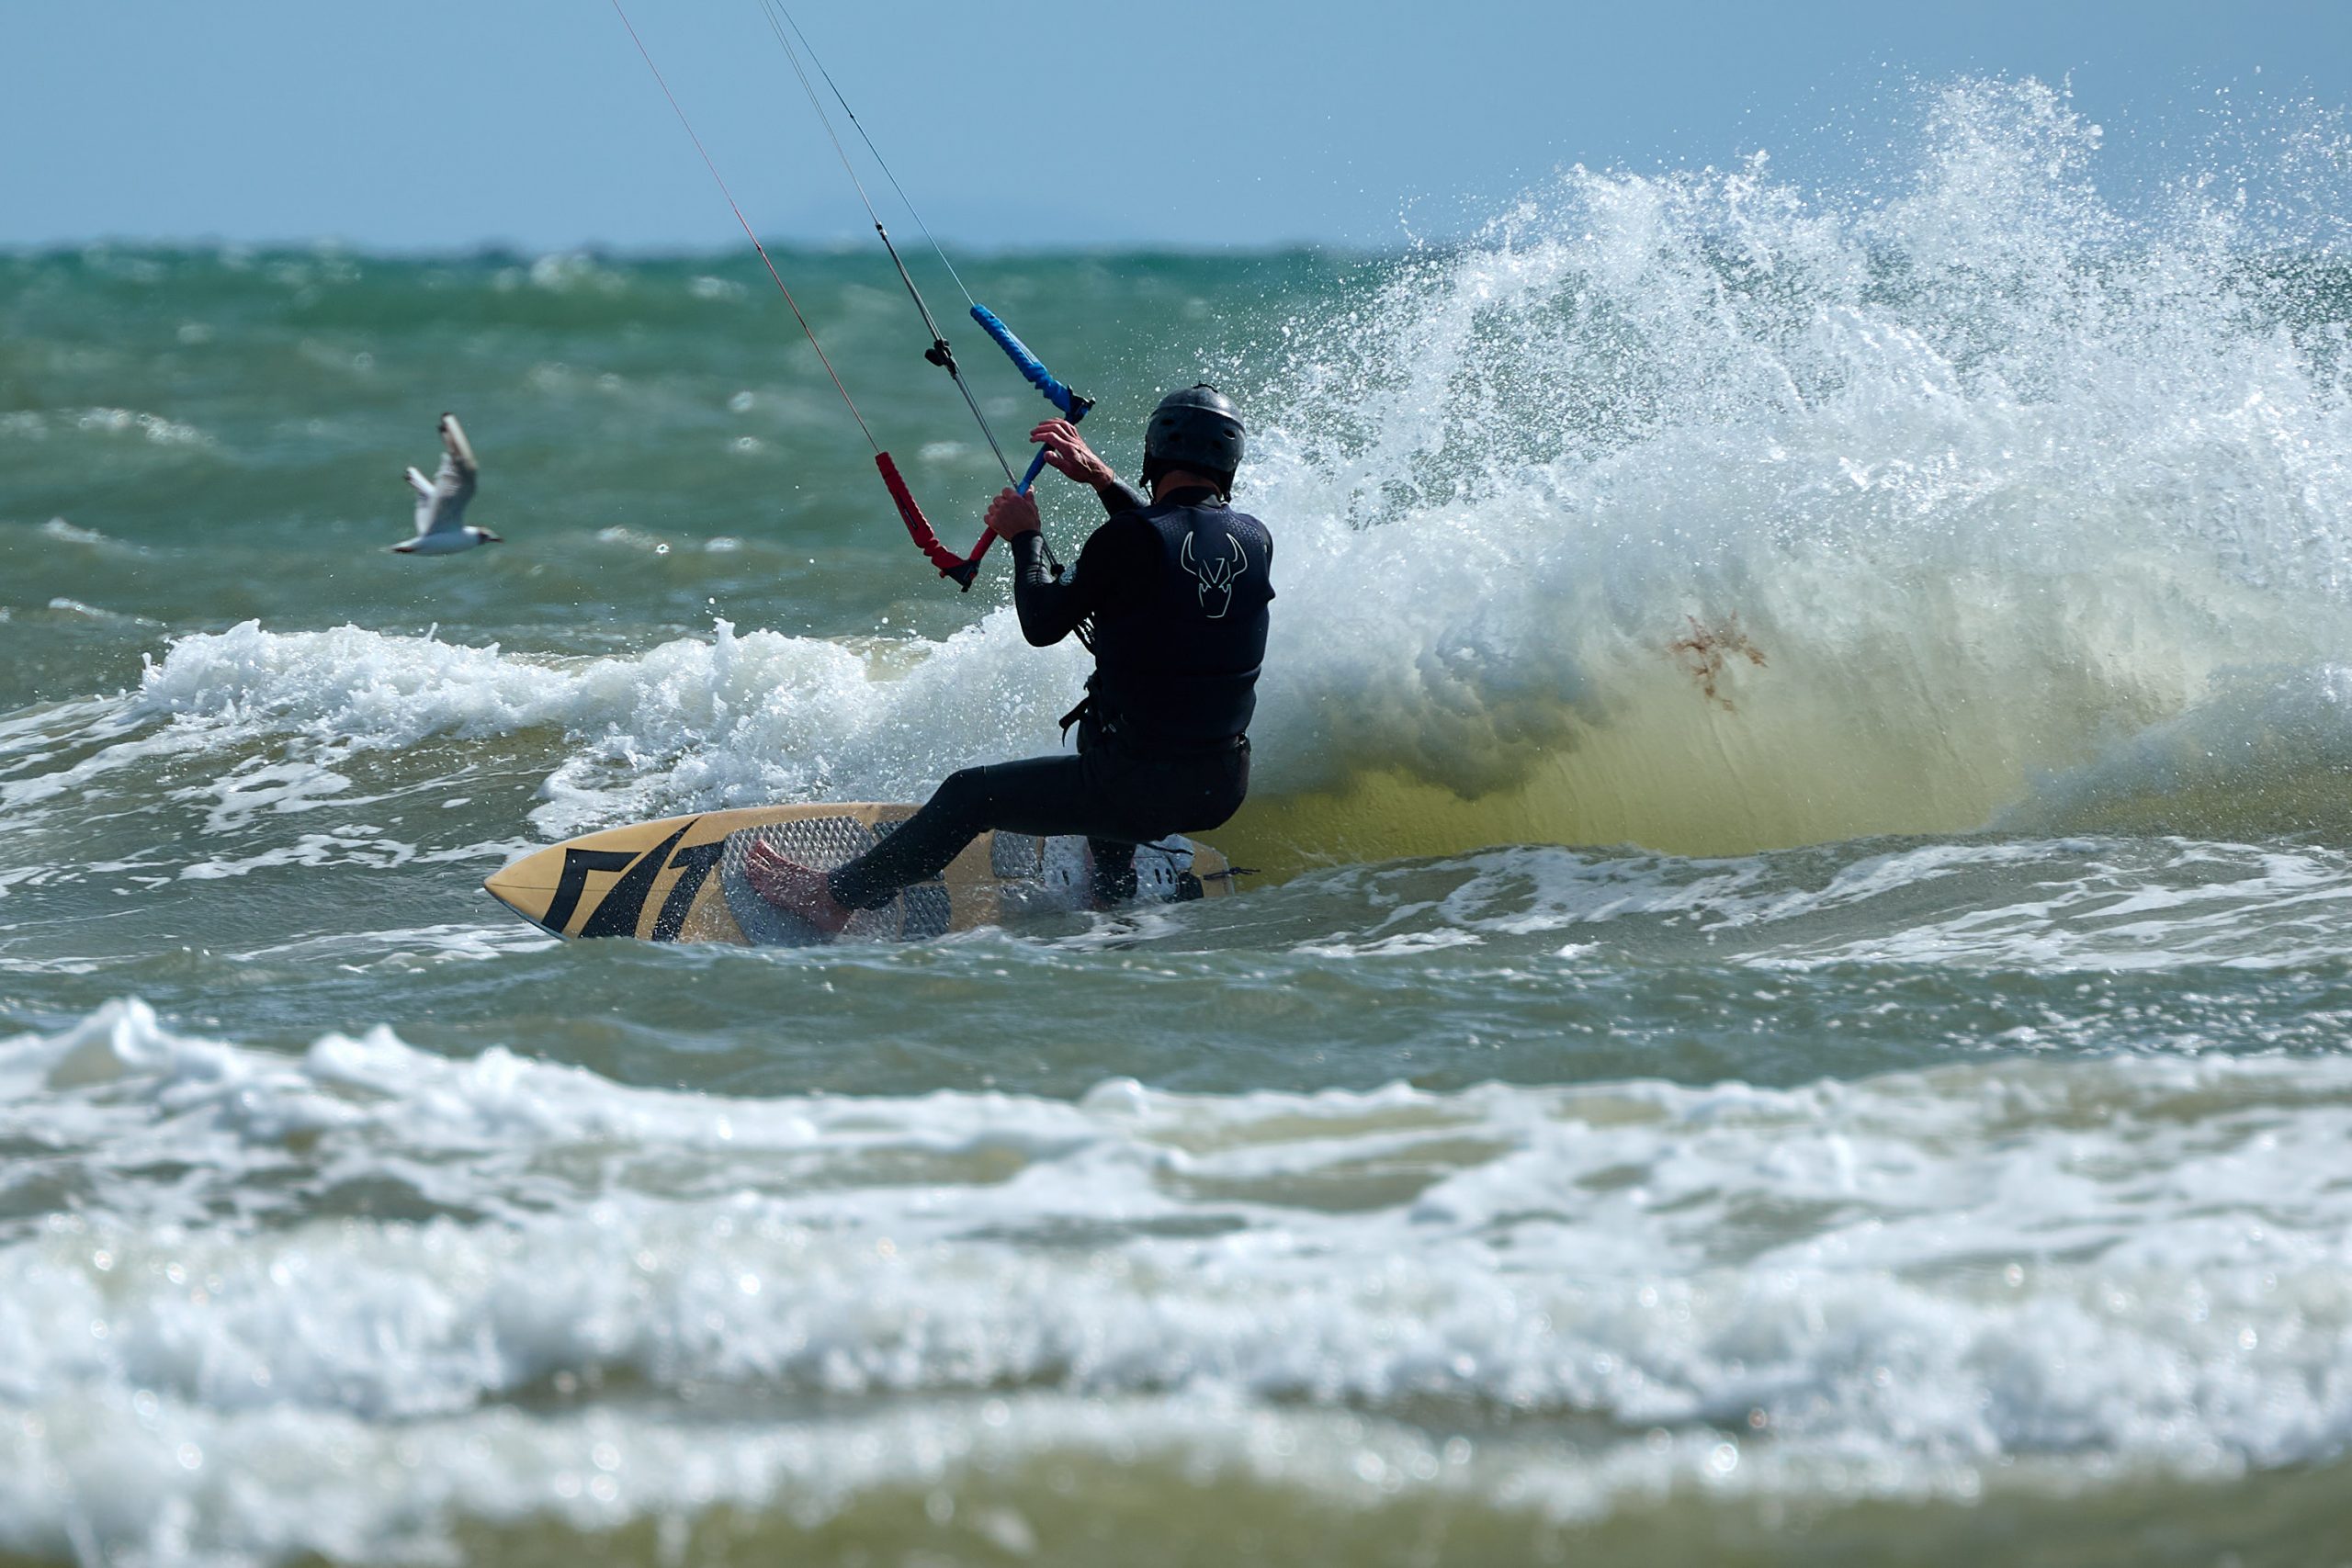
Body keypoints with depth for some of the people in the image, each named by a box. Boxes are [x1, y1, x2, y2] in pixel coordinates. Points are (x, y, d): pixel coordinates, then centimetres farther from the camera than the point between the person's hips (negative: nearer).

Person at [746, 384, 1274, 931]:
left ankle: (839, 894, 27)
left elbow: (1042, 625, -6)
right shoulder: (1256, 540, 0)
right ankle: (1115, 905, 51)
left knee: (969, 795, 14)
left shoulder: (1125, 539, -17)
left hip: (1138, 786, -6)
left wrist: (1024, 536, 9)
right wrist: (1101, 478, 26)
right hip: (1223, 790, 6)